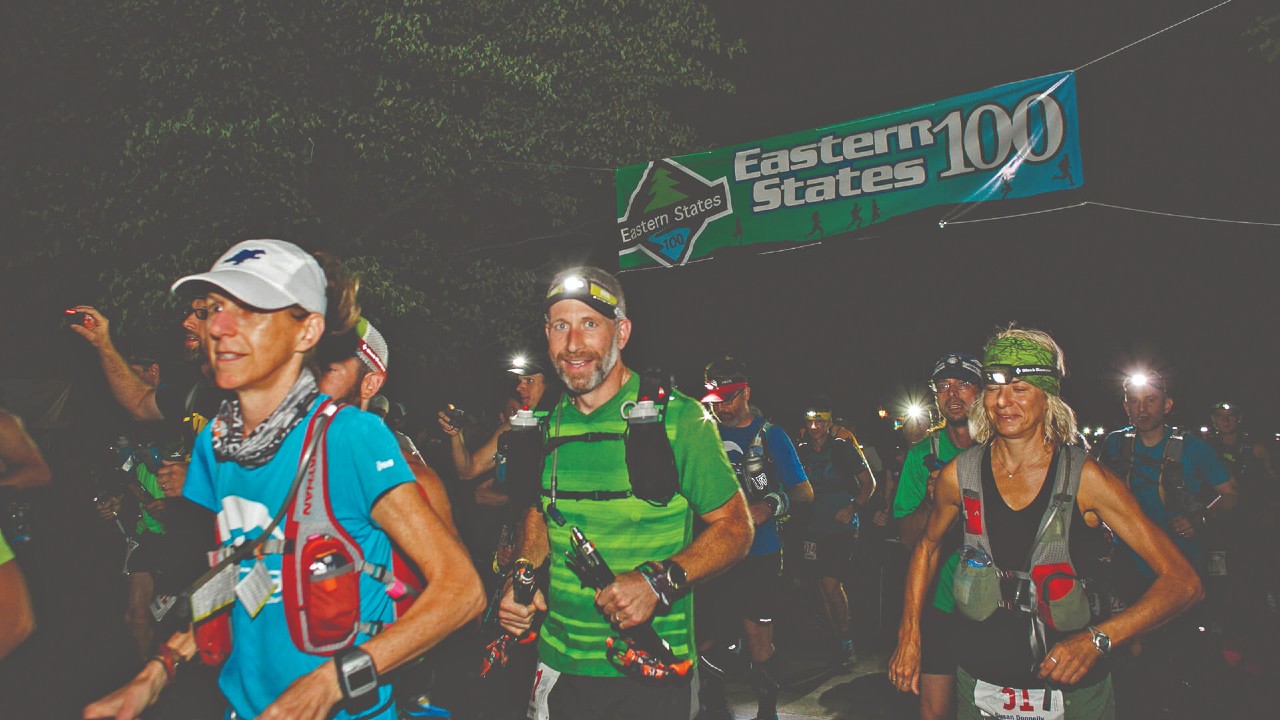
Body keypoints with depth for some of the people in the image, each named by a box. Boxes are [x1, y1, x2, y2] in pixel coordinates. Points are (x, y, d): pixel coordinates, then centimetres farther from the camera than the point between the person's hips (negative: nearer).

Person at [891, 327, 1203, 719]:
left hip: (1071, 687, -2)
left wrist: (1097, 639, -26)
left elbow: (1183, 580, -14)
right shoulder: (960, 473, -6)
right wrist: (909, 634, 5)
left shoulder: (1084, 477, -13)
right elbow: (928, 547, 12)